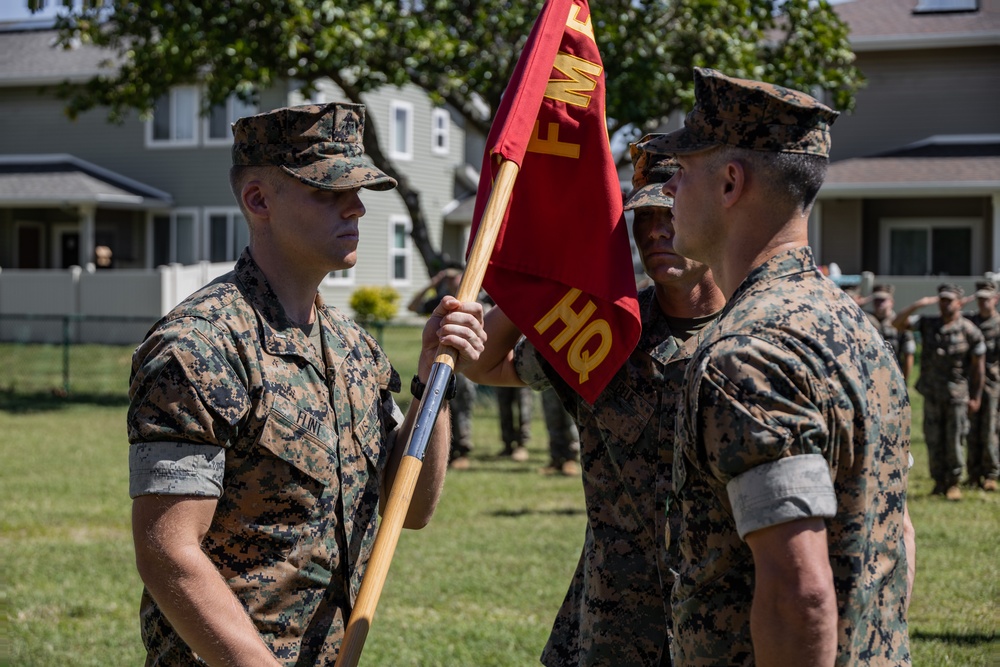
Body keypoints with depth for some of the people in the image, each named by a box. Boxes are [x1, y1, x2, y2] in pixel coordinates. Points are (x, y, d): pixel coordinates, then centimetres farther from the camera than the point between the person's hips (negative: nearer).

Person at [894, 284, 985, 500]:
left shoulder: (970, 331, -7)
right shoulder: (928, 324, 3)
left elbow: (979, 367, -3)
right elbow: (898, 322, -6)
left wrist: (976, 398, -4)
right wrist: (917, 304, -19)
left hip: (957, 394, -3)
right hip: (932, 394, 3)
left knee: (954, 441, 1)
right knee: (934, 441, 6)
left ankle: (953, 483, 15)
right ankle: (939, 482, 18)